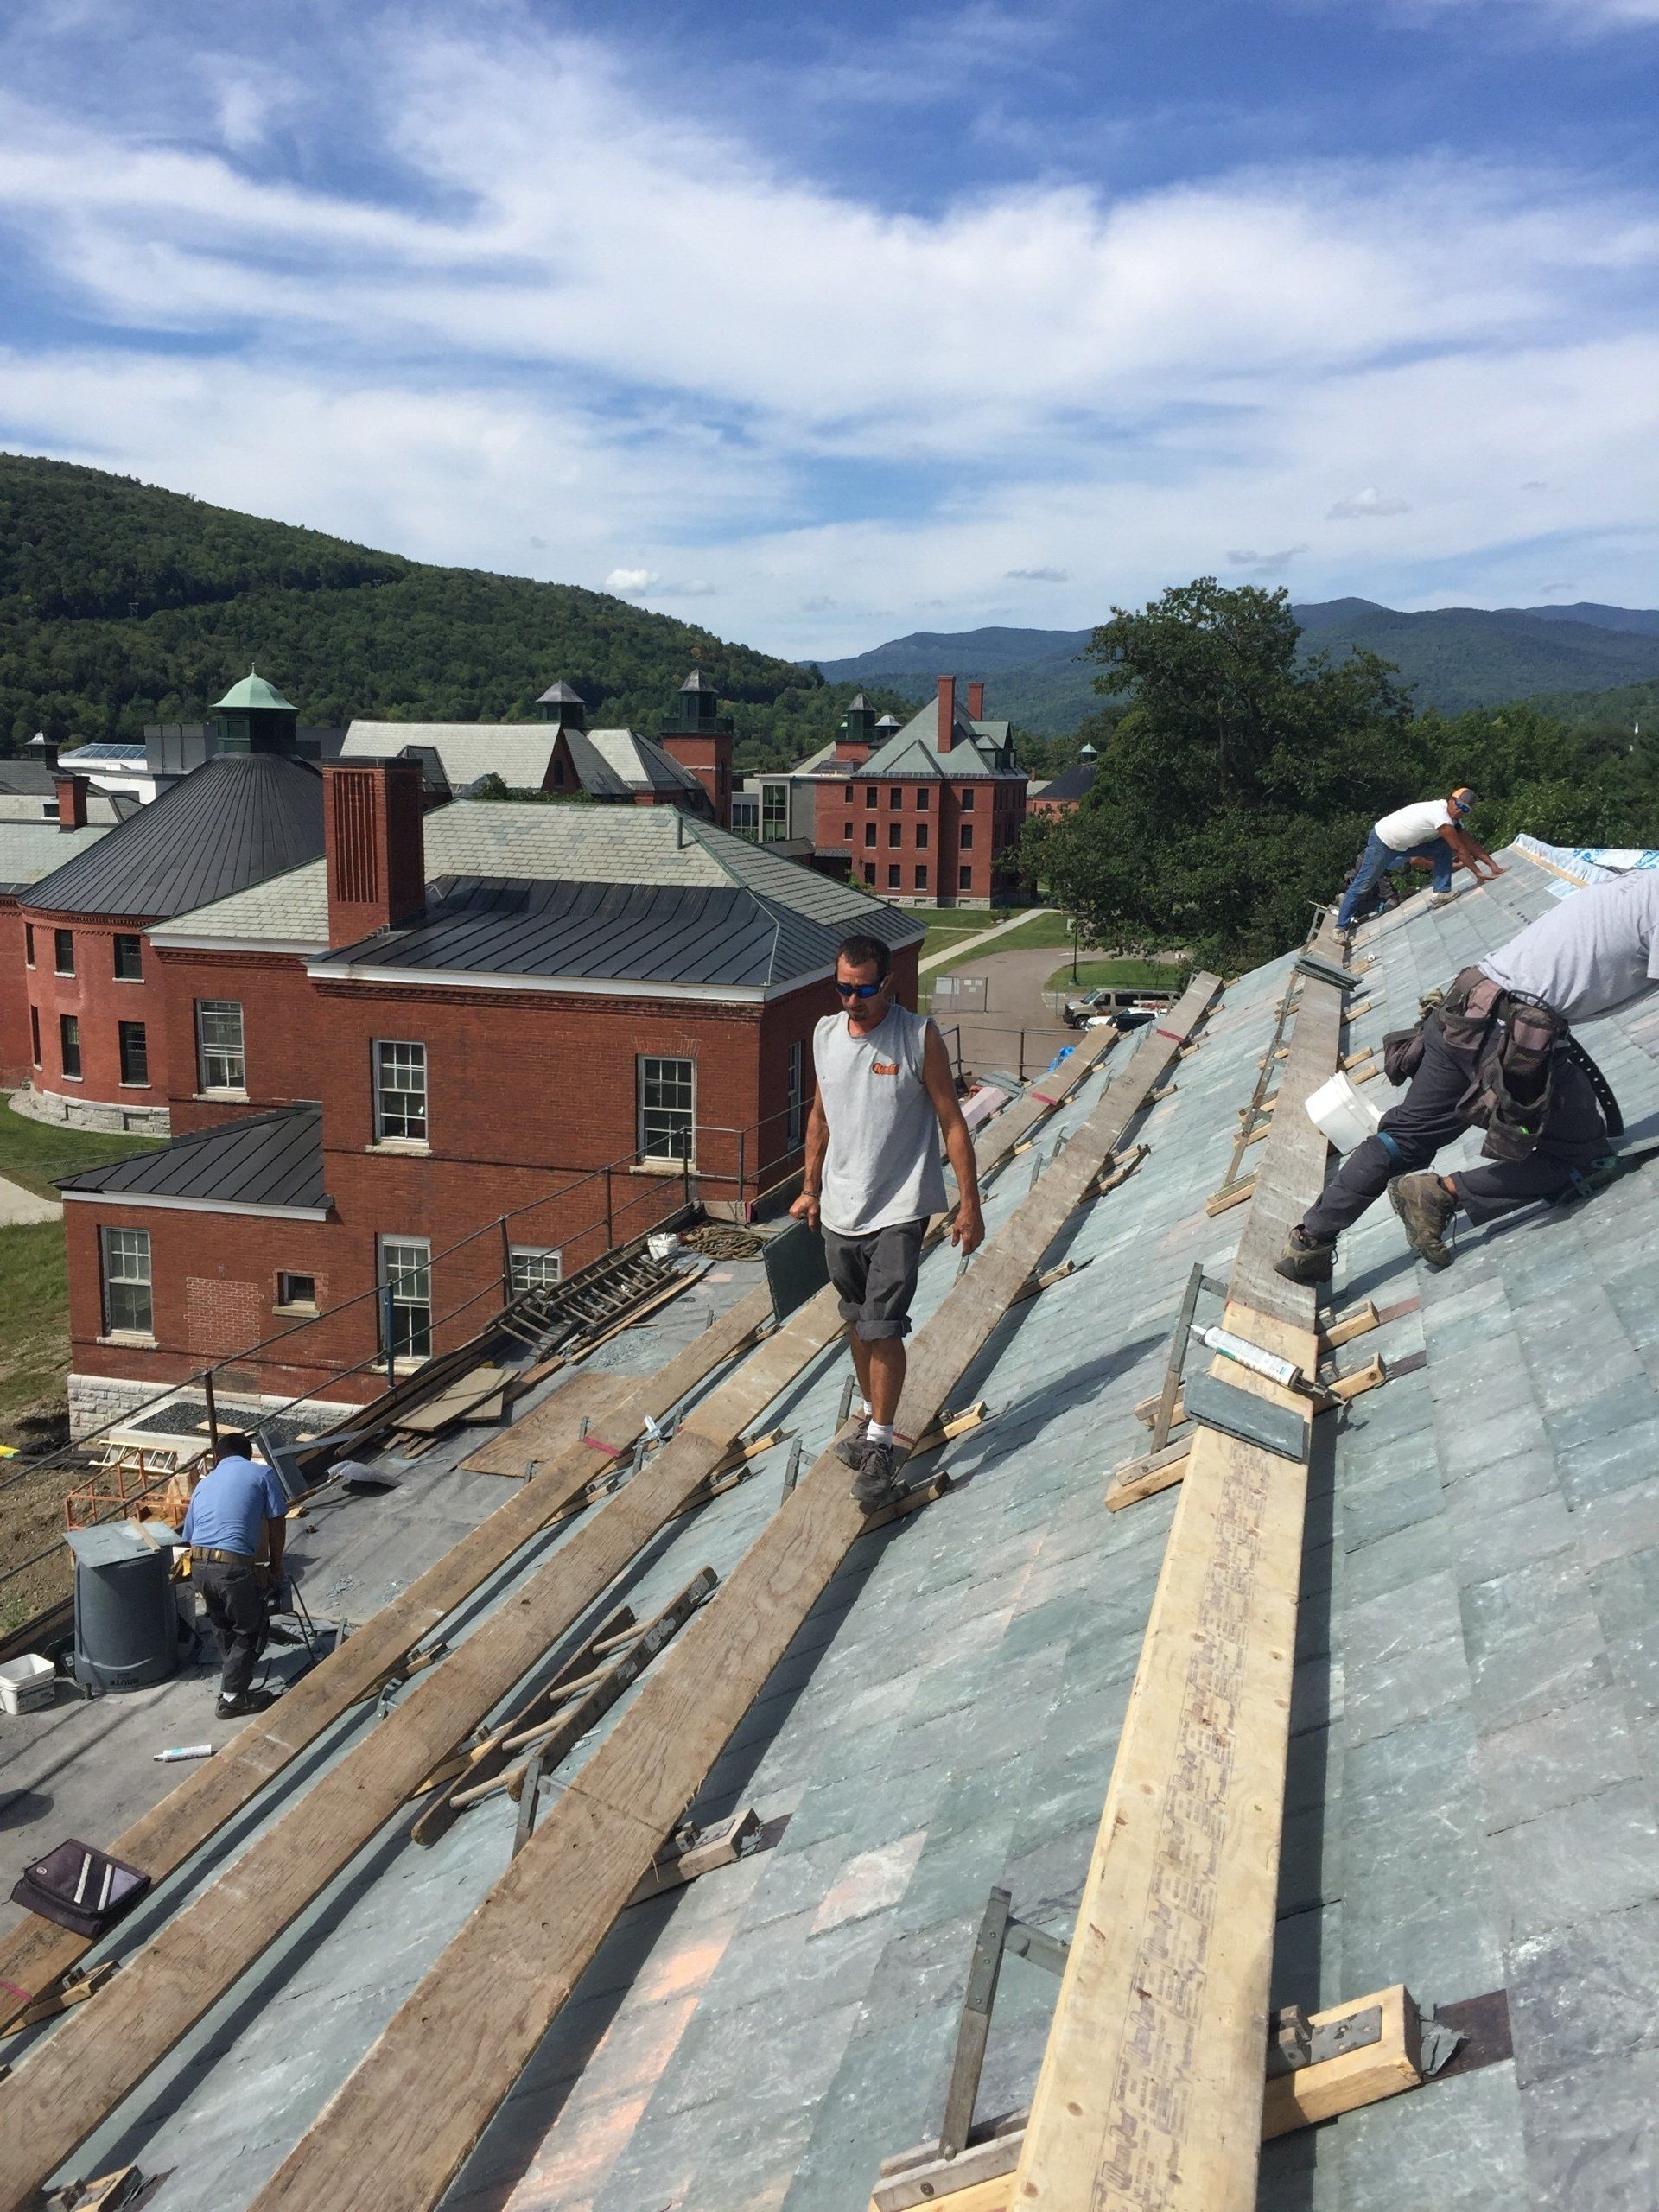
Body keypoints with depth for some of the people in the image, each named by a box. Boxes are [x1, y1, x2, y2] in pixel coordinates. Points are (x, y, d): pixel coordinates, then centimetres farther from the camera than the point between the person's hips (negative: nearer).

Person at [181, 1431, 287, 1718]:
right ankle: (232, 1697, 13)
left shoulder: (204, 1483, 22)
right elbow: (277, 1522, 7)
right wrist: (276, 1564, 20)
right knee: (251, 1630, 12)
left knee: (221, 1623, 28)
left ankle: (233, 1669, 46)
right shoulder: (261, 1473, 8)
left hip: (198, 1566, 6)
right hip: (233, 1566, -5)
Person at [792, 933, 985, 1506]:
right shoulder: (825, 1034, 4)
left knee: (882, 1327, -8)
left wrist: (969, 1205, -9)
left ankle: (881, 1446, 3)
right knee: (857, 1320, 17)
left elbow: (951, 1122, -8)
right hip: (840, 1208, 5)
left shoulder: (919, 1038, -11)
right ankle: (870, 1417, 34)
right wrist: (810, 1189, 17)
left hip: (898, 1209, -5)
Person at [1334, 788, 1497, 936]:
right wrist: (1478, 873, -23)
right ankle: (1341, 927, 2)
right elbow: (1459, 849, -28)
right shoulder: (1440, 814, -30)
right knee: (1364, 884, -5)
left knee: (1444, 848, -4)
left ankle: (1441, 891, -4)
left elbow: (1472, 845, 4)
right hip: (1382, 840, -9)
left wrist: (1494, 866, -3)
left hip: (1407, 843, 9)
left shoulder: (1454, 821, -1)